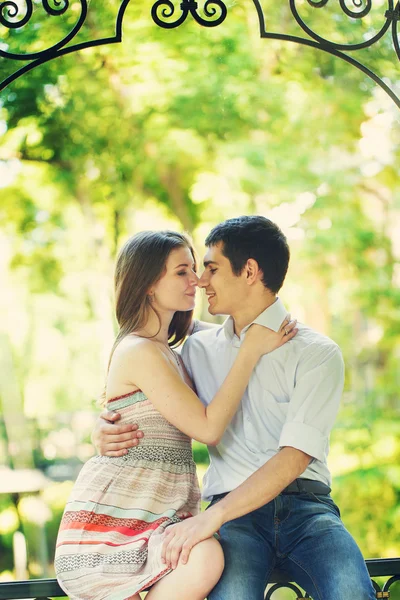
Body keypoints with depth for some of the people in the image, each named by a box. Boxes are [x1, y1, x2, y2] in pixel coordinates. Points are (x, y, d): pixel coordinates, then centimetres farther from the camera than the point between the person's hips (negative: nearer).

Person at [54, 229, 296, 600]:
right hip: (111, 514, -9)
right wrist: (251, 350, -9)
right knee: (205, 559, -32)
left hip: (161, 519, 9)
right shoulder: (140, 351, -11)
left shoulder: (166, 352, 18)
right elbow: (208, 428, -14)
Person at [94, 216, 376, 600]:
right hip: (236, 514, 1)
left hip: (305, 508, -1)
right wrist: (105, 431, 0)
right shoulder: (199, 349, 16)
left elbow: (296, 456, -11)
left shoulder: (317, 353, 1)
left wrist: (212, 517, -21)